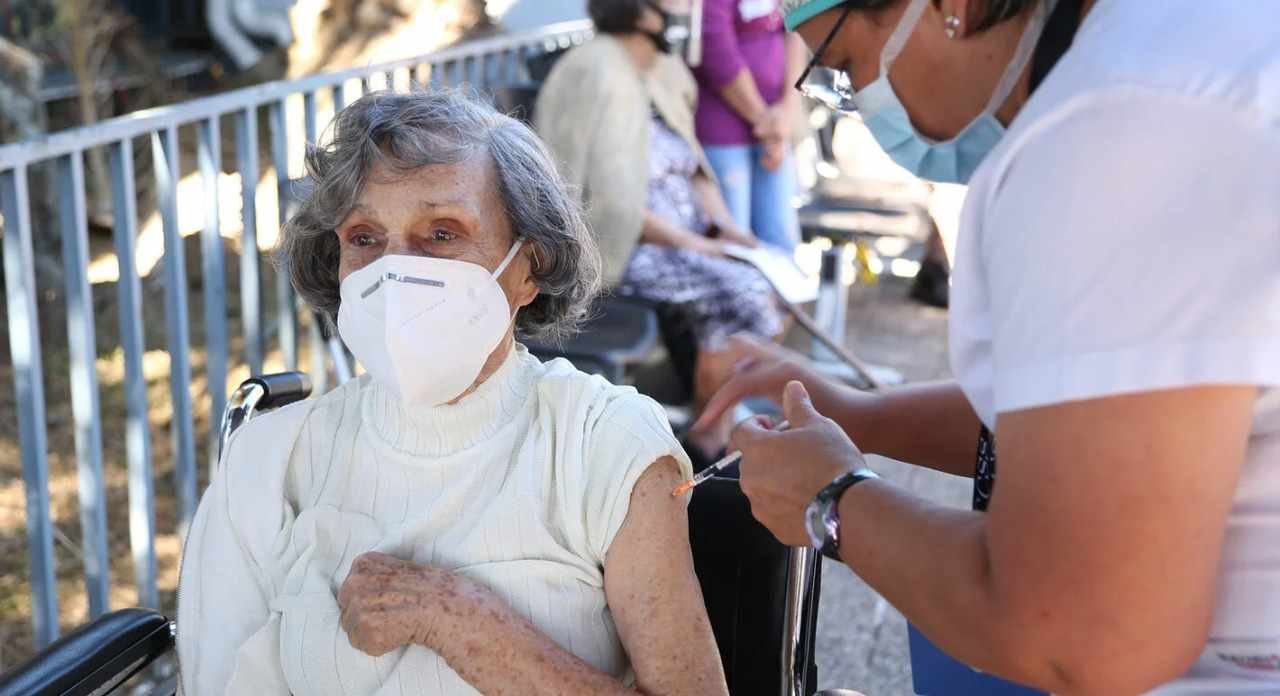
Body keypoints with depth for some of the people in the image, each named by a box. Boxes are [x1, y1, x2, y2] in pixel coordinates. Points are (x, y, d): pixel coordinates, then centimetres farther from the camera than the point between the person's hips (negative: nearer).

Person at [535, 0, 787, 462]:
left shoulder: (663, 77, 11)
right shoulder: (597, 76, -17)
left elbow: (692, 169, 15)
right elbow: (607, 200, -22)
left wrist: (726, 228, -3)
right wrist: (690, 243, -19)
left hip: (677, 240, 9)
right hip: (612, 248, -9)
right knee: (739, 292, -23)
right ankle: (711, 448, -9)